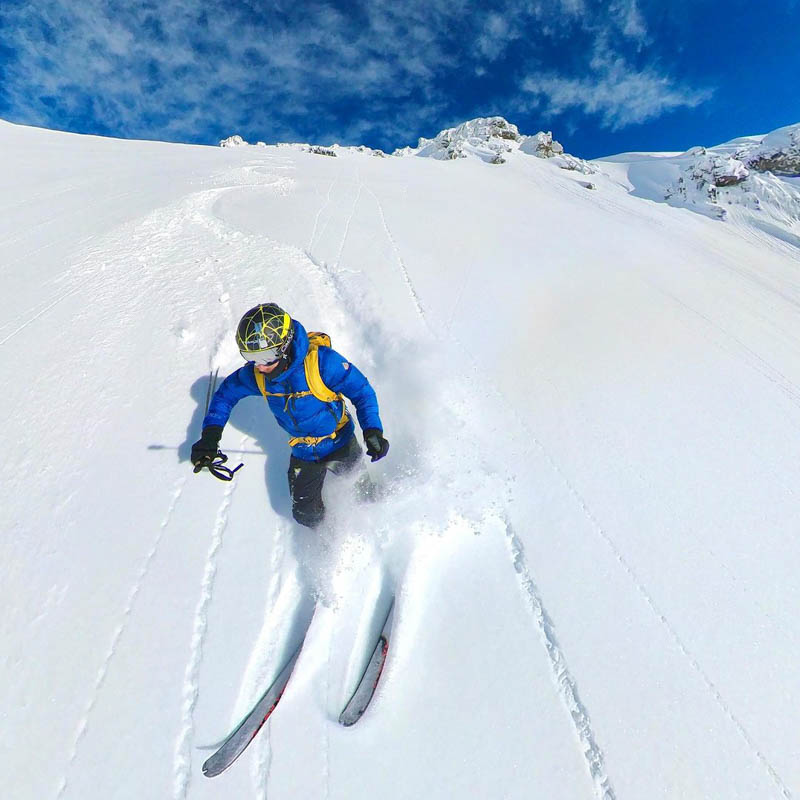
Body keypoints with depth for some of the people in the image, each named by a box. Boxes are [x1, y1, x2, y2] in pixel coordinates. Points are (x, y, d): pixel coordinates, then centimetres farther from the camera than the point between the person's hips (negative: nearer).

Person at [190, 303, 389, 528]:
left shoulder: (321, 360, -33)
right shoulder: (255, 374, -18)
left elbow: (361, 390, -24)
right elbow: (227, 393, 1)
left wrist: (372, 430, -34)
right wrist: (210, 435, -8)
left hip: (339, 443, -4)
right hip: (303, 451, 4)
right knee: (305, 514, 10)